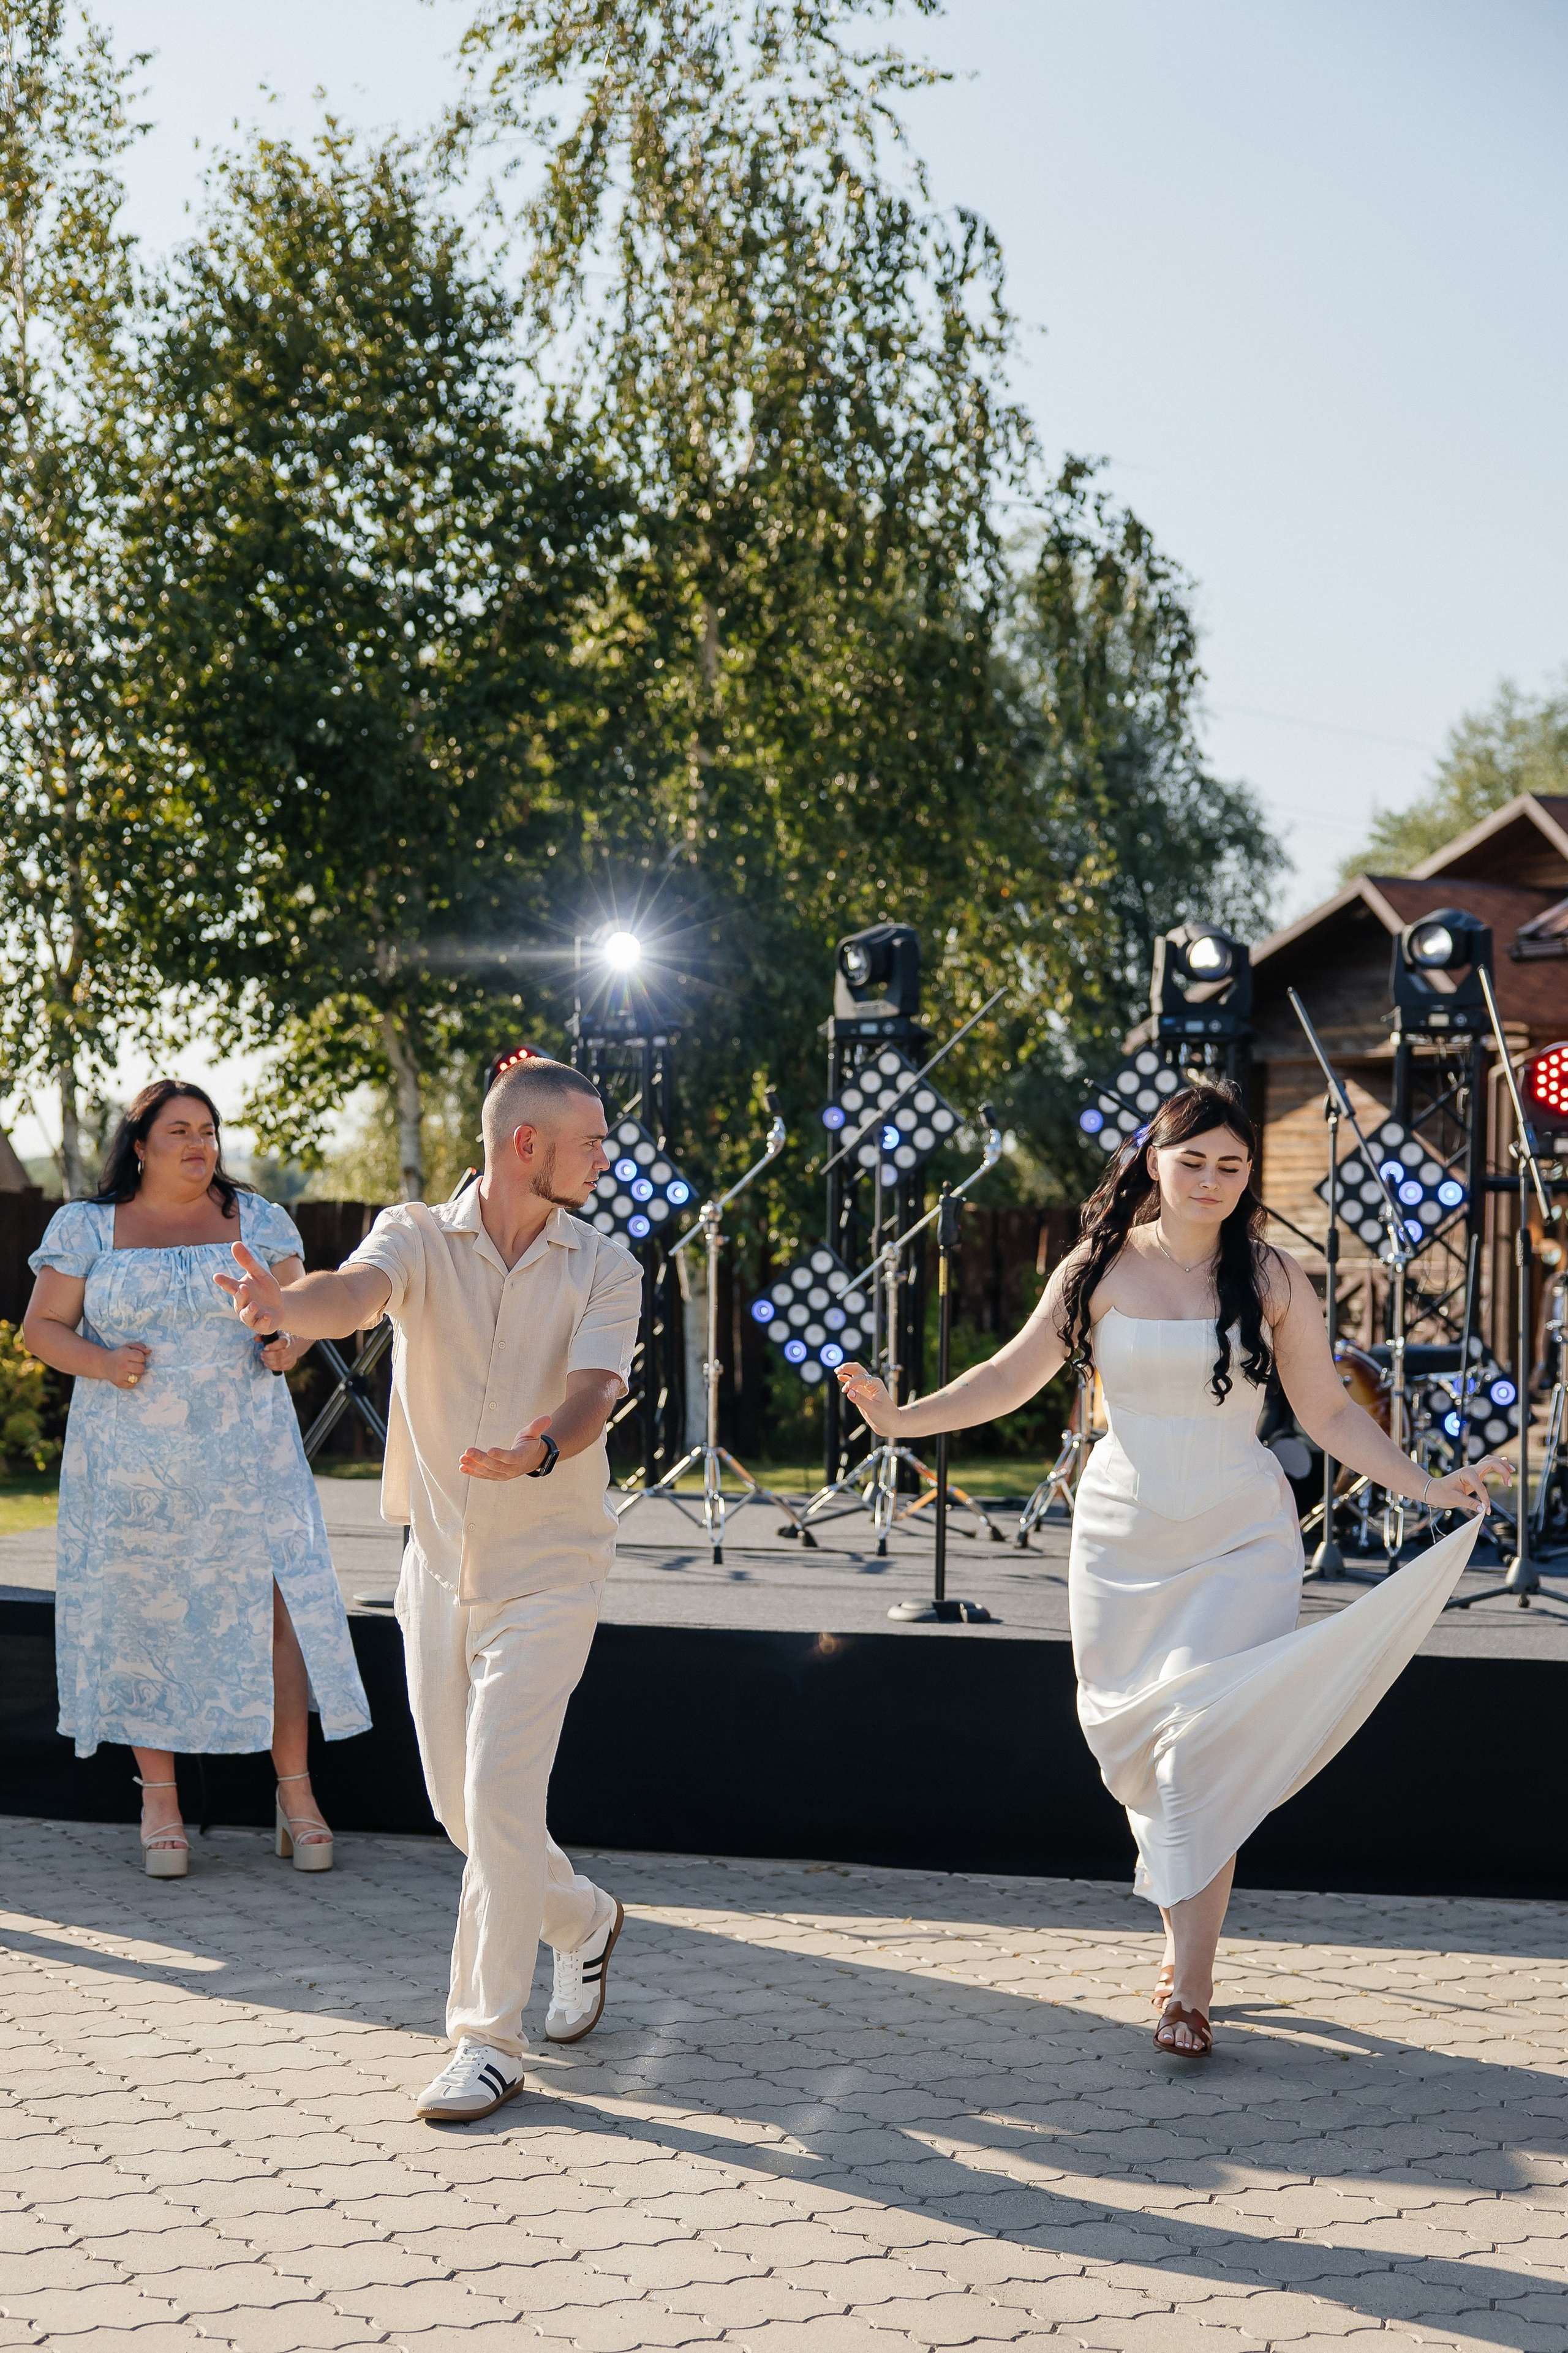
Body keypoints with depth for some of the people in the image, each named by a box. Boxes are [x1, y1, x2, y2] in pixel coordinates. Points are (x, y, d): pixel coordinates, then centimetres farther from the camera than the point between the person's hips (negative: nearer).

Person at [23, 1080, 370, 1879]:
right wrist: (101, 1363, -14)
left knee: (275, 1609, -6)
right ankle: (159, 1799, 15)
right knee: (143, 1617, 3)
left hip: (246, 1454, 1)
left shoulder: (257, 1221, 7)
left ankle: (296, 1794, 3)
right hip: (133, 1463, -1)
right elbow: (41, 1326, 4)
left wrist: (289, 1345, -12)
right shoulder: (87, 1228, 3)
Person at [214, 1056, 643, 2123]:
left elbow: (595, 1385, -20)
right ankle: (581, 1917, 40)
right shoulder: (420, 1238, -4)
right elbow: (357, 1292, -26)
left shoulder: (604, 1267, -3)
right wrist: (286, 1304, -50)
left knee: (500, 1794, -12)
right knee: (459, 1803, 13)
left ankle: (490, 2042, -3)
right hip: (441, 1560, 2)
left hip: (548, 1566, -2)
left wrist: (544, 1449, -43)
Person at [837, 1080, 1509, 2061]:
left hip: (1241, 1539, -2)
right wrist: (904, 1417, -2)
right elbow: (1013, 1375, 7)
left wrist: (1428, 1485, -3)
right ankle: (1190, 1932, 24)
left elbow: (1331, 1412, 5)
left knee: (1204, 1749, -12)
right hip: (1125, 1538, 2)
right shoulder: (1101, 1269, 1)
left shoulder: (1272, 1278, 0)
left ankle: (1190, 1989, -9)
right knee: (1135, 1746, 4)